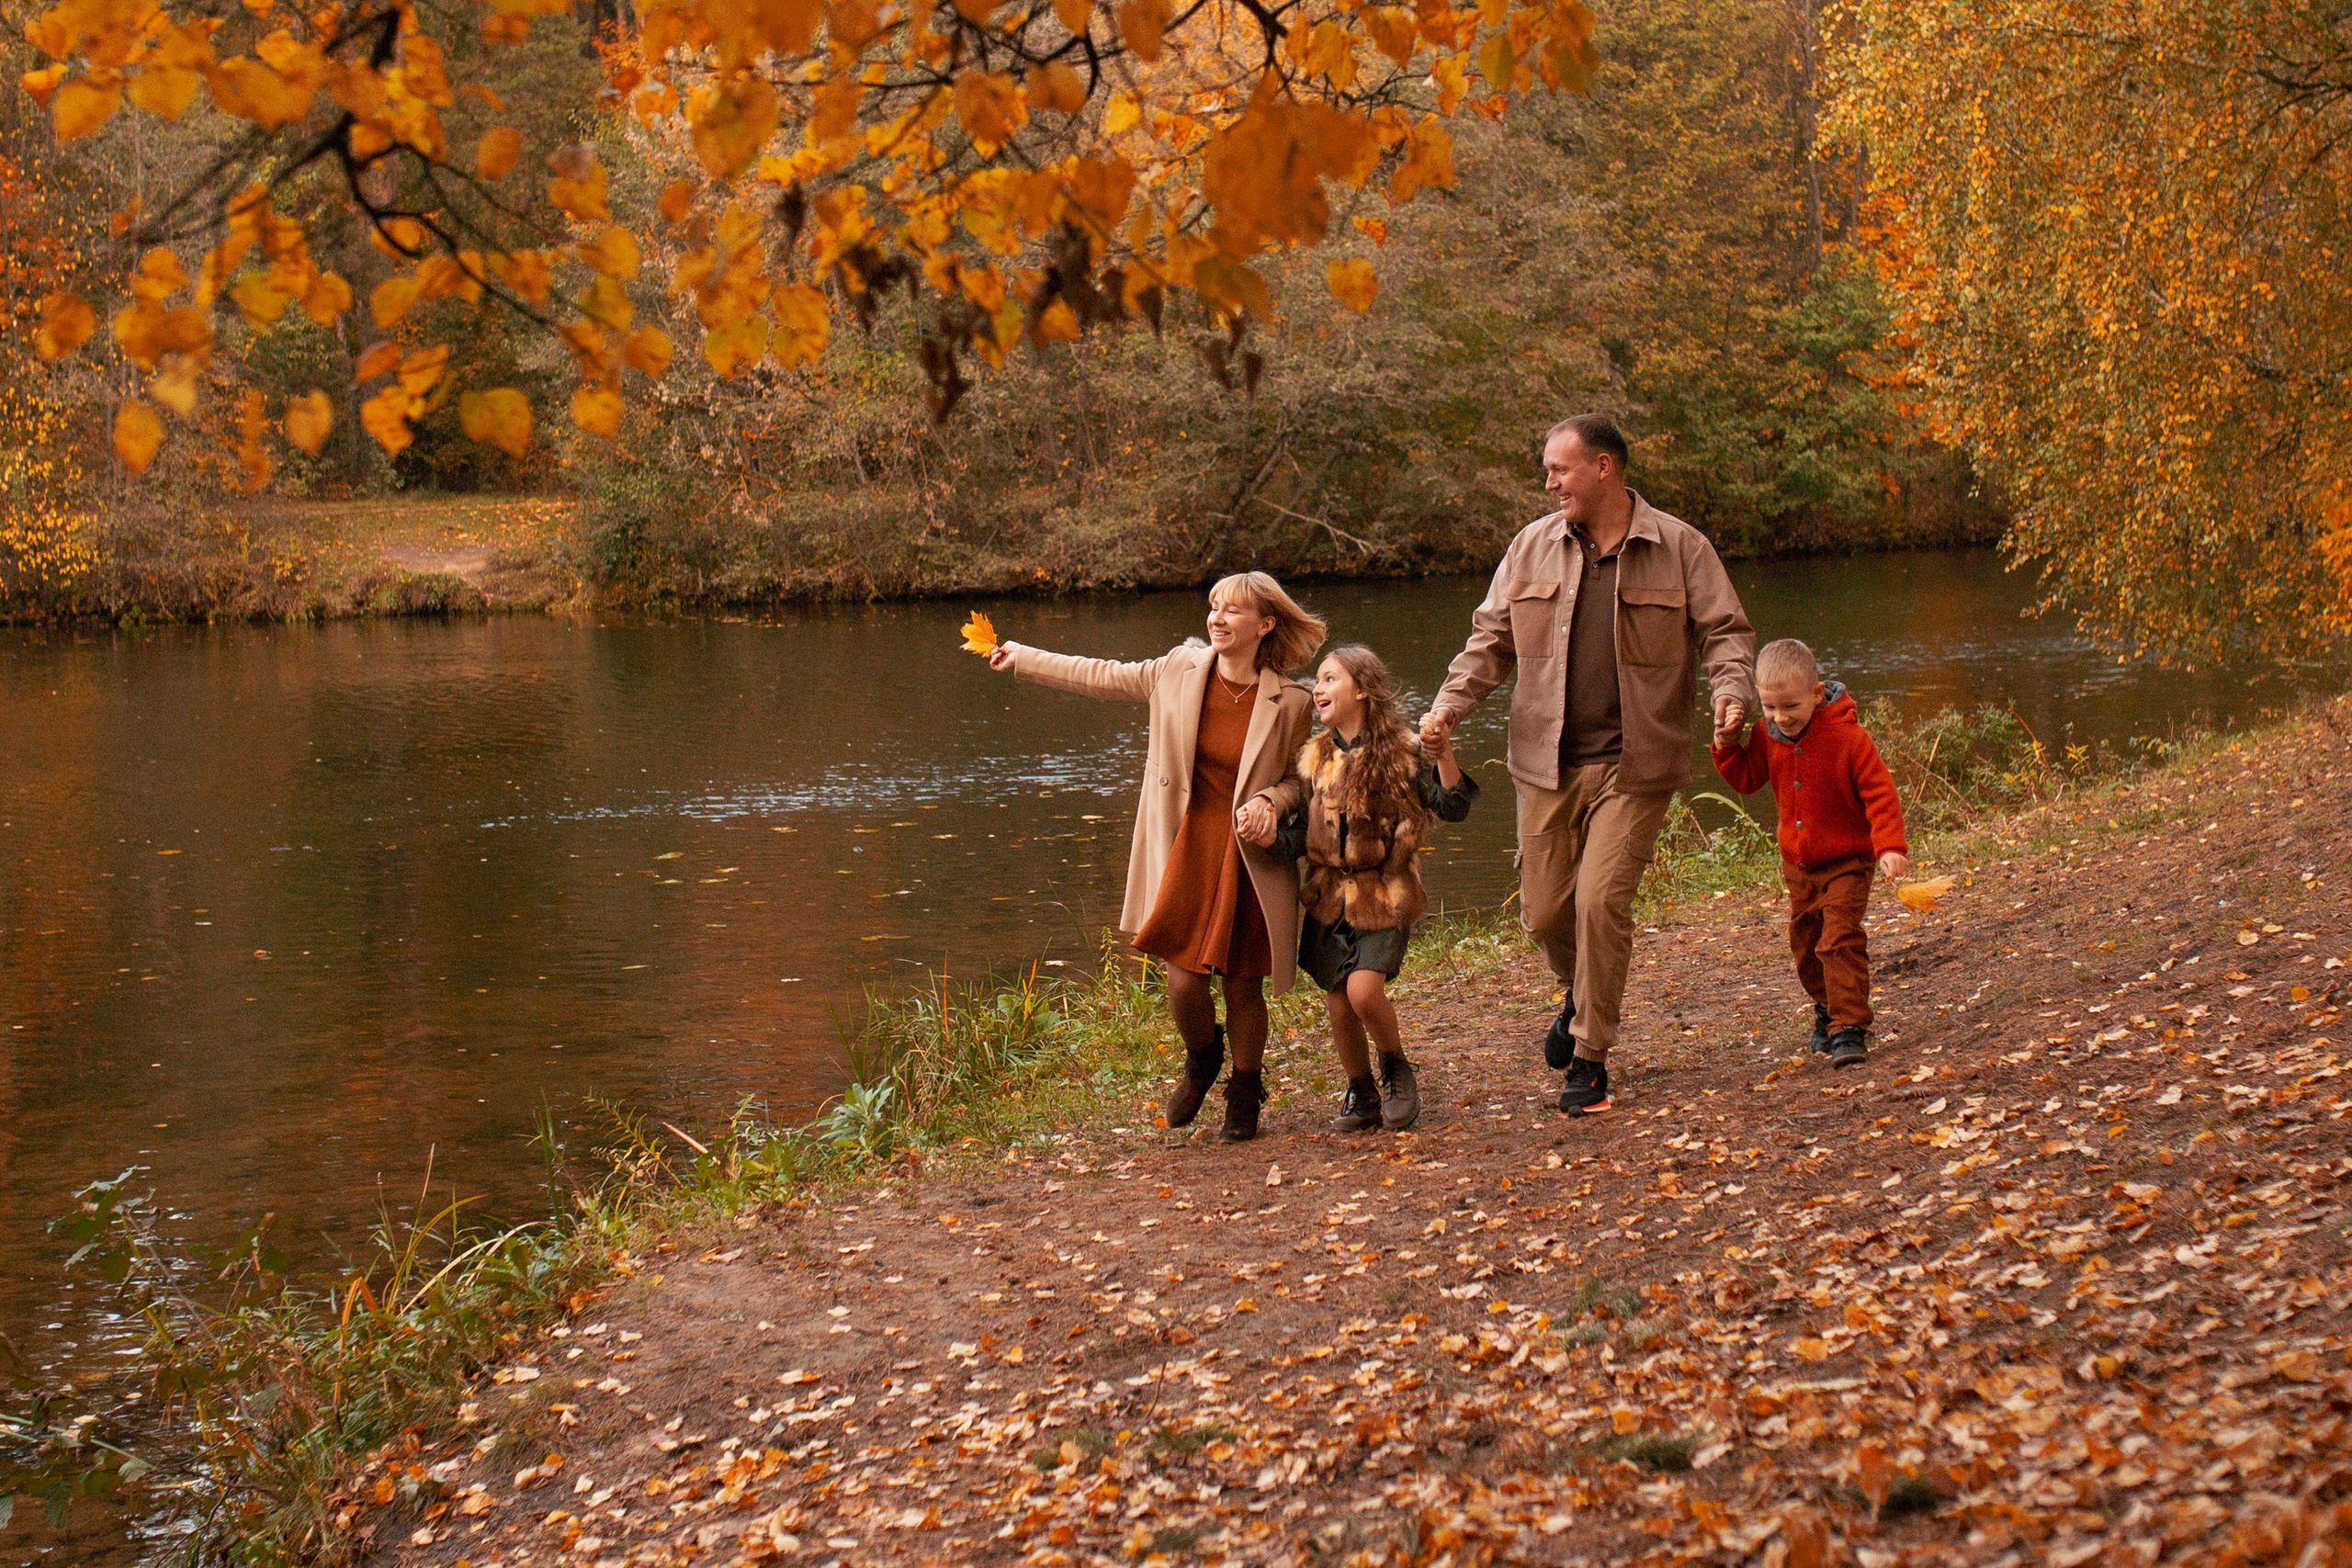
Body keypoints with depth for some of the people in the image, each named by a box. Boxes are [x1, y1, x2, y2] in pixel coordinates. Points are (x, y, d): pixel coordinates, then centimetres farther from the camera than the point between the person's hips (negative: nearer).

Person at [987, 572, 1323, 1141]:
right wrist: (1024, 658, 20)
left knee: (1243, 984, 6)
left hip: (1250, 856, -2)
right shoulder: (1179, 670, -2)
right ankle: (1202, 1059, 30)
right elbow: (1104, 677, 13)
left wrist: (1269, 804, -16)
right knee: (1183, 981, -5)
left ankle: (1244, 1093, 31)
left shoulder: (1289, 703, -8)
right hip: (1187, 847, 2)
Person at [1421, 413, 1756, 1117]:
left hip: (1633, 767, -3)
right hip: (1548, 765, 4)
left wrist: (1731, 691, -18)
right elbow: (1491, 638, 13)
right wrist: (1450, 705, -2)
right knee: (1544, 911, 6)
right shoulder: (1532, 547, 8)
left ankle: (1589, 1058, 2)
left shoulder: (1679, 548, 0)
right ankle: (1582, 993, 41)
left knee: (1601, 901, -12)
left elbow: (1724, 632, 2)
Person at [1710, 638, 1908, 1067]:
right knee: (1805, 943, 17)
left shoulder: (1848, 737, -21)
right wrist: (1727, 748, -11)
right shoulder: (1767, 736, -5)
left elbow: (1880, 792, -19)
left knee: (1840, 940, -18)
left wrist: (1890, 846, -29)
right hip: (1798, 862, 6)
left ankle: (1849, 1028, -15)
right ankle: (1828, 1007, 41)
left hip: (1846, 860, -6)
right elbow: (1747, 779, 8)